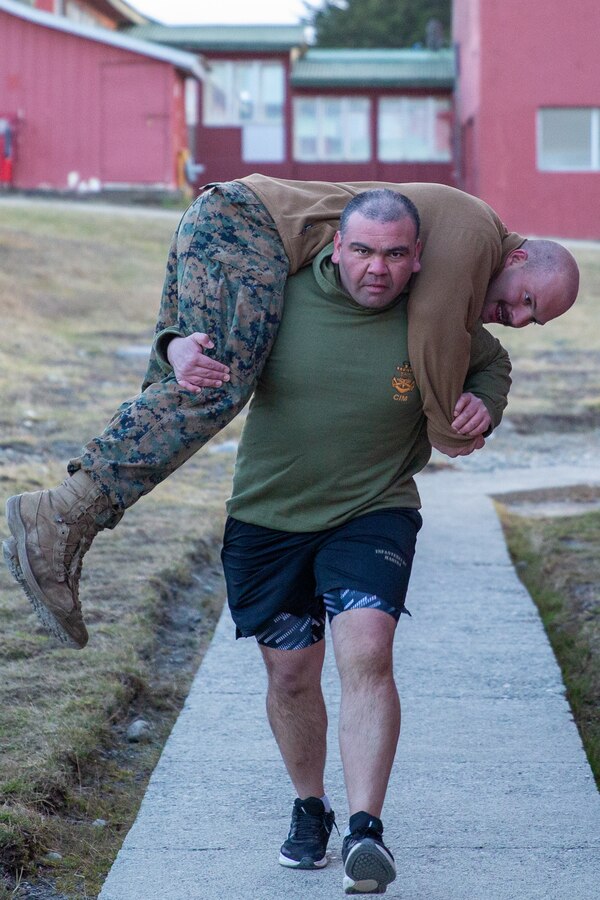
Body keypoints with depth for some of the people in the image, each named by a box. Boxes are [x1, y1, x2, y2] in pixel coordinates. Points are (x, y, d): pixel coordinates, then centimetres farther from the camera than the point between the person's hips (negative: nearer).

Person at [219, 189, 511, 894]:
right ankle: (309, 807, 33)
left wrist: (484, 405, -8)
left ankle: (365, 829, -24)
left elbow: (491, 361, 14)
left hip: (373, 513, -1)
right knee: (290, 676, 9)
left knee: (366, 652, -23)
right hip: (268, 518, 2)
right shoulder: (283, 296, -11)